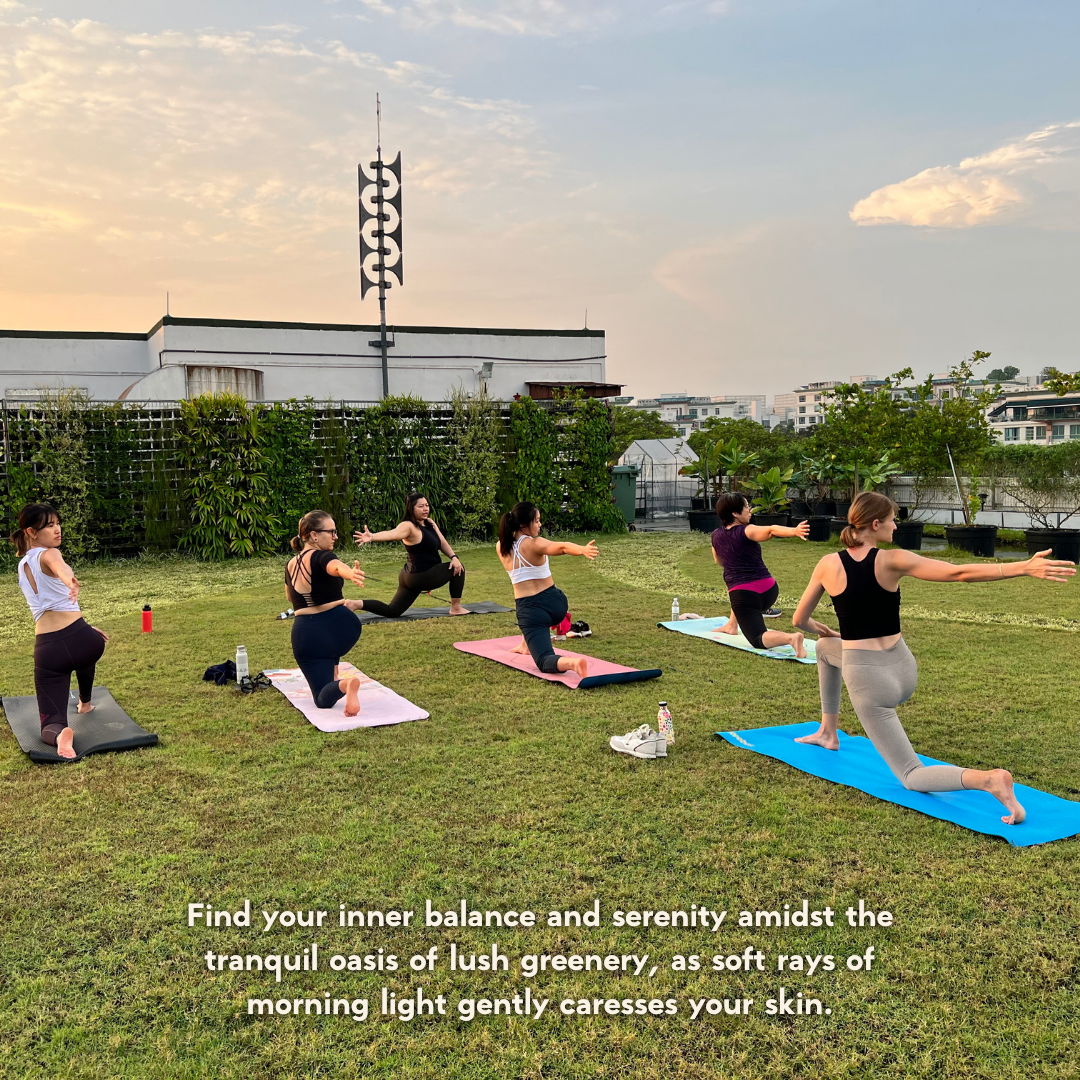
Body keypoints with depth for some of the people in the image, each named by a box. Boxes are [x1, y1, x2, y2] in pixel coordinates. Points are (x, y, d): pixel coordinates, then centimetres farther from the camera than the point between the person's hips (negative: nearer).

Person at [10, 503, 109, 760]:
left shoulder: (22, 566, 19)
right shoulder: (48, 554, -5)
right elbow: (57, 564, -33)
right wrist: (70, 581, -55)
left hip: (47, 650, 4)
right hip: (79, 638, -4)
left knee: (50, 724, 2)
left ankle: (60, 733, -33)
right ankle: (85, 703, 57)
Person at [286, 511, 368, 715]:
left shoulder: (290, 565, 9)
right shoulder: (322, 557, -11)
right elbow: (337, 566, -38)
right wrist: (351, 573, -59)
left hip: (306, 634, 3)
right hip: (341, 626, -3)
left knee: (323, 699, 3)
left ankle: (343, 684, -31)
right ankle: (332, 673, 36)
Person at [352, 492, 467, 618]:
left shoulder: (430, 523, 8)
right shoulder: (409, 526, -20)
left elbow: (442, 543, 8)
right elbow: (392, 533, -38)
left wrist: (454, 557, -9)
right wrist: (372, 537, -57)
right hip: (421, 576, -9)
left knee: (392, 611, 11)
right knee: (458, 569, -1)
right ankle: (456, 608, 7)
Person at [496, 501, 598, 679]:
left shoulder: (501, 547, -1)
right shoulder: (534, 544, -14)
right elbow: (561, 546, -36)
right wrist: (583, 549, -53)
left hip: (531, 611, 0)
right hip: (556, 604, 1)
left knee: (545, 662, -7)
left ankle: (572, 662, -41)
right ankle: (526, 645, 44)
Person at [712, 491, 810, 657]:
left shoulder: (716, 536, 5)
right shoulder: (746, 531, -7)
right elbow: (771, 530, -29)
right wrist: (794, 531, -44)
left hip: (742, 595, -1)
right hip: (768, 590, 1)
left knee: (759, 640, -7)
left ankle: (790, 638, -39)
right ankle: (732, 625, 39)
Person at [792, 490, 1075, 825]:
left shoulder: (828, 565, -9)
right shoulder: (891, 561, -11)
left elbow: (800, 621, 2)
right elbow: (959, 573, -21)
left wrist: (819, 629, 26)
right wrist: (1024, 568, -19)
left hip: (866, 680, -3)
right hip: (903, 673, 3)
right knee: (825, 648, 32)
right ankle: (827, 732, 35)